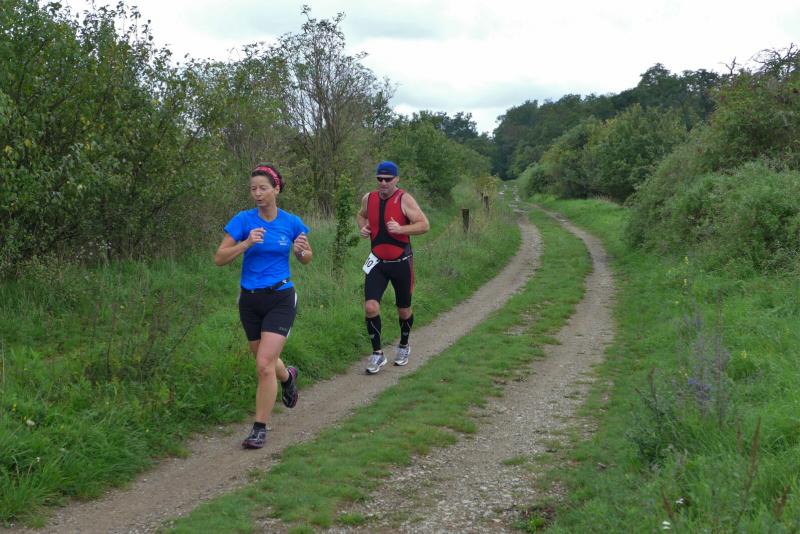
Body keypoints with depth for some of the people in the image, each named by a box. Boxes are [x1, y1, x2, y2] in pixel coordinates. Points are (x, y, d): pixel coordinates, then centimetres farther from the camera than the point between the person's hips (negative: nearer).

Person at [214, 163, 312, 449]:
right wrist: (246, 244, -24)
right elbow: (219, 258, -9)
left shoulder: (292, 222, -3)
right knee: (265, 362, 17)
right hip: (250, 299, 2)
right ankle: (288, 376, 53)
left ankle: (260, 428, 0)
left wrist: (301, 250, -11)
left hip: (280, 299, -2)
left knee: (264, 364, -14)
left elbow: (306, 258, 12)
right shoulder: (243, 219, -5)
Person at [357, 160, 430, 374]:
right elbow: (361, 215, 24)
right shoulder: (369, 198, 2)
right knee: (370, 306, -14)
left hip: (401, 262, -2)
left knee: (403, 310, 11)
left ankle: (404, 346, 38)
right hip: (377, 262, 2)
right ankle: (377, 353, 0)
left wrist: (400, 229, -26)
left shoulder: (404, 200, -11)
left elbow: (424, 225, -13)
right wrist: (363, 227, 2)